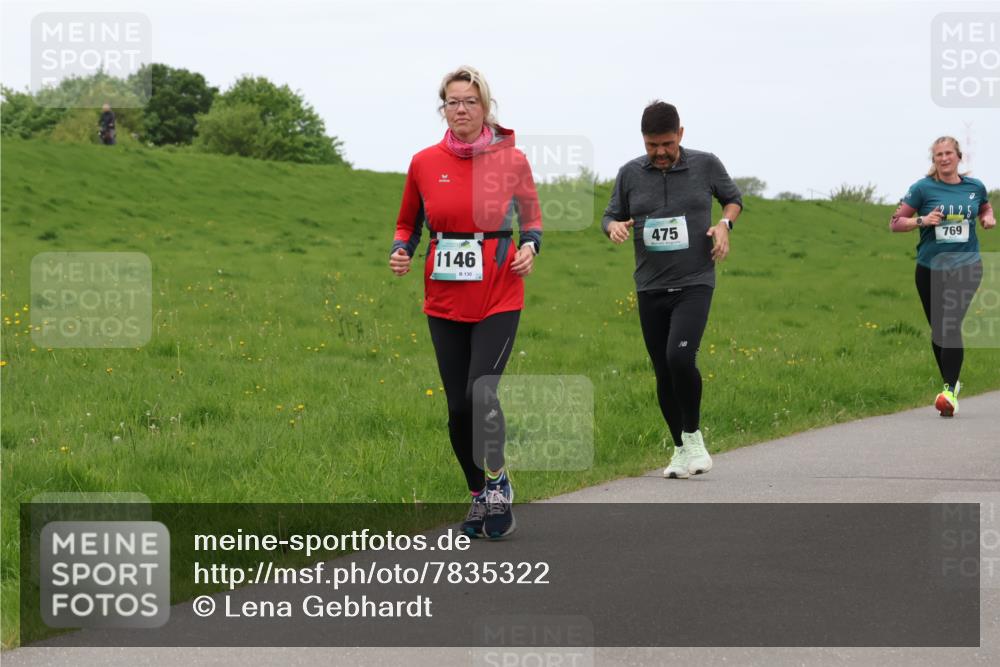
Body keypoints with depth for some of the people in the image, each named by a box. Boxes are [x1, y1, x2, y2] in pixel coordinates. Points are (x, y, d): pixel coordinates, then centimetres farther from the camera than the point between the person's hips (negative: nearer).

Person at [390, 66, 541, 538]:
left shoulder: (511, 160, -3)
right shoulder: (424, 164, 1)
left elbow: (531, 216, 12)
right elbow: (408, 223, 15)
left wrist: (530, 246, -8)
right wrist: (401, 252, -5)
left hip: (498, 299, -3)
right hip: (445, 301, 3)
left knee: (481, 394, -19)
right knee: (459, 408, 5)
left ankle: (497, 482, 1)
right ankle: (480, 497, 23)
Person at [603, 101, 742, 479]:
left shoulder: (705, 165, -1)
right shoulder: (630, 174, 3)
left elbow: (733, 198, 16)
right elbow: (611, 216, 15)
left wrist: (724, 223, -4)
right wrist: (614, 226, -9)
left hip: (695, 283, -3)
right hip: (650, 288, 3)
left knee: (680, 356, -23)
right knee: (664, 373, 5)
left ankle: (693, 436, -4)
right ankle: (680, 450, 20)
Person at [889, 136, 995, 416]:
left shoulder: (975, 186, 5)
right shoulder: (923, 188, -1)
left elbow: (985, 207, 28)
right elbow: (895, 222, 1)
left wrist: (989, 218, 5)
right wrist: (922, 220, -15)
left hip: (966, 266, -1)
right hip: (930, 268, 1)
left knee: (951, 325, -17)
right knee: (938, 330, 9)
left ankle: (950, 391, -19)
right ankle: (951, 381, 30)